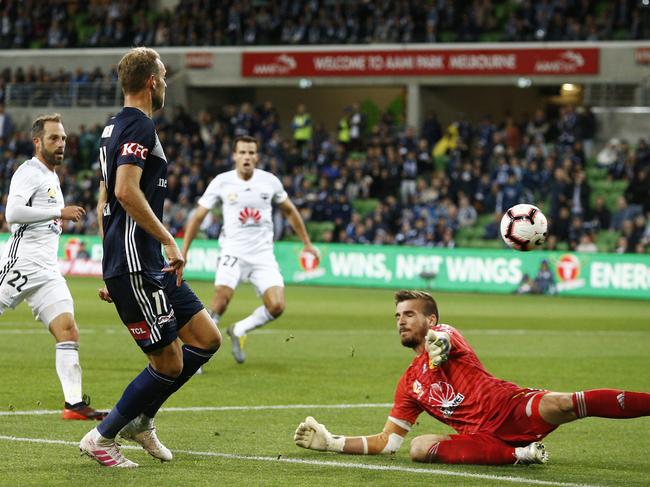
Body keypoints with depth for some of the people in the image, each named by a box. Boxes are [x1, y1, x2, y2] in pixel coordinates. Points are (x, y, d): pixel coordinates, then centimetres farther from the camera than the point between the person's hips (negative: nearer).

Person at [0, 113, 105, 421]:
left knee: (68, 332, -5)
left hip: (47, 272, 8)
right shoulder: (28, 172, -6)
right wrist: (59, 212, -17)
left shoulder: (51, 178, 22)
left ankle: (74, 403, -11)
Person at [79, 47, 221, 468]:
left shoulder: (117, 126, 18)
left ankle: (141, 420, 20)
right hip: (135, 266, -10)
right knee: (169, 363, -5)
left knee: (206, 340, 9)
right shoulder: (139, 126, -13)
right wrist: (168, 241, -21)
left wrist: (113, 271, 26)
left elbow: (105, 201, 23)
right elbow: (127, 191, -27)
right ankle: (102, 437, 8)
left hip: (149, 265, 10)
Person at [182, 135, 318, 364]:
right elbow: (198, 217, 4)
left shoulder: (270, 181, 1)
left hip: (263, 255, 2)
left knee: (276, 306, -14)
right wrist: (183, 252, 2)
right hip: (233, 252, -2)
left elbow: (290, 211, 17)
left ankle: (239, 330, 13)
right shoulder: (221, 182, -4)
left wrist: (307, 244, 20)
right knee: (221, 298, -25)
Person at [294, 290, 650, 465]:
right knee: (420, 448, -24)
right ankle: (521, 454, -27)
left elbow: (442, 339, -18)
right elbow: (387, 441, 24)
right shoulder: (409, 383, 25)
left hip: (512, 409, -4)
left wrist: (438, 344, -44)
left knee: (560, 405, -34)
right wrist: (330, 442, 17)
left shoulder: (444, 333, 10)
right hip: (484, 438, 4)